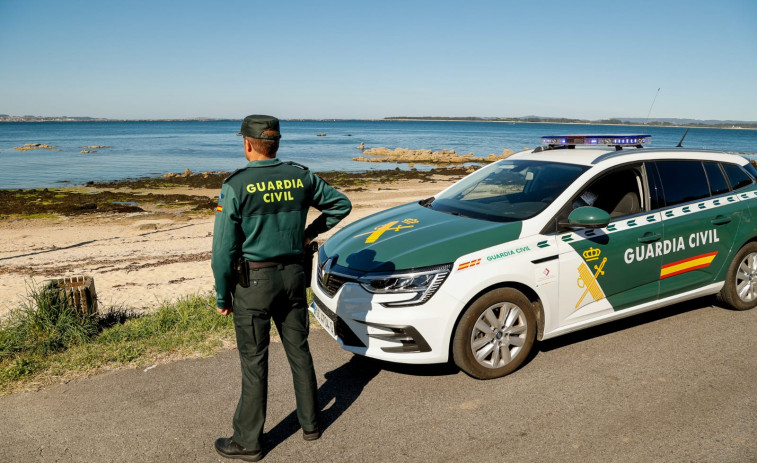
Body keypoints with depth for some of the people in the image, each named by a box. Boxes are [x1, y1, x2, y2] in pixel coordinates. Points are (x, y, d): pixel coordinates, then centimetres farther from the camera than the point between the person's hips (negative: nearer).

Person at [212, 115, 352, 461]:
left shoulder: (236, 186, -14)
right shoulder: (301, 177, 0)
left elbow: (223, 250, -13)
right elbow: (341, 203, 13)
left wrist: (222, 296, -2)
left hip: (253, 281, -4)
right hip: (293, 276, 5)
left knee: (254, 362, 6)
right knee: (299, 351, 17)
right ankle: (310, 423, 32)